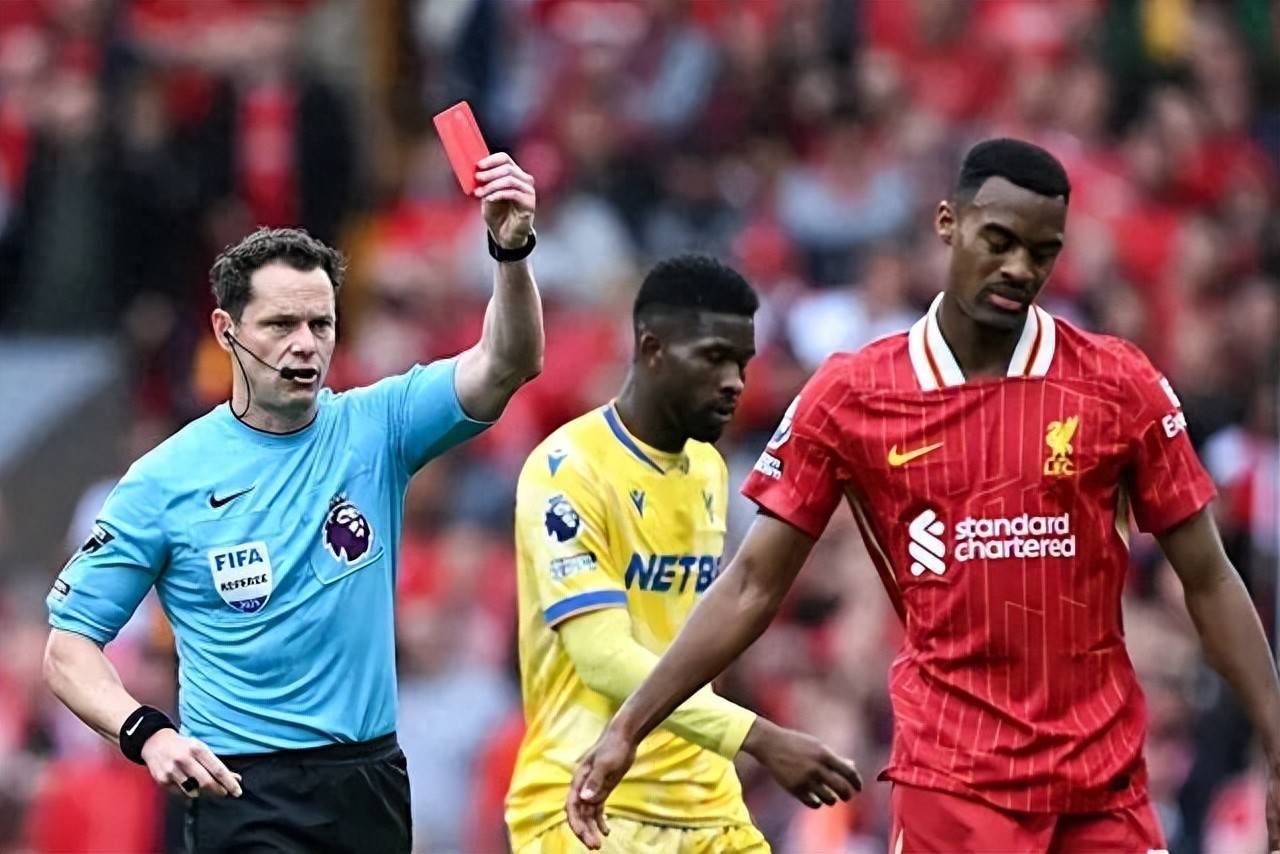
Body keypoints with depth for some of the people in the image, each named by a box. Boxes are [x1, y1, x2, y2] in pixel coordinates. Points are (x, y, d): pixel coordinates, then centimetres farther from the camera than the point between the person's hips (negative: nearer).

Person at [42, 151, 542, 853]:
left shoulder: (374, 430, 4)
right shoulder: (165, 480, -4)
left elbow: (507, 366, -10)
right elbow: (69, 645, -2)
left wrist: (511, 249, -28)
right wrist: (148, 735, -20)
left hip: (372, 783, 4)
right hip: (242, 790, -4)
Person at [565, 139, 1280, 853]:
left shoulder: (1119, 385, 1)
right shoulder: (849, 396, 1)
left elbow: (1209, 581, 5)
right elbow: (754, 587, 6)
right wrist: (626, 731, 1)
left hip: (1106, 785, 1)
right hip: (949, 785, -1)